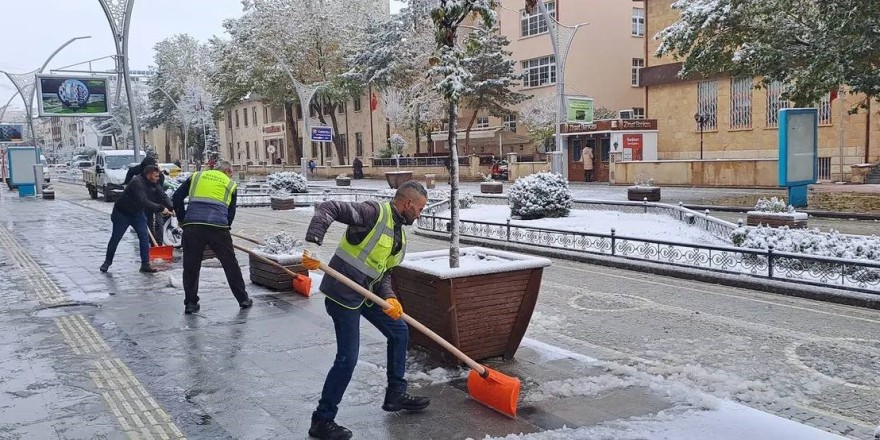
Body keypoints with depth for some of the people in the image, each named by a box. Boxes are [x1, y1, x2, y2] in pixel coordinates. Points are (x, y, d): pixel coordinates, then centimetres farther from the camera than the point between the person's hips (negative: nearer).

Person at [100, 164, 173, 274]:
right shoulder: (137, 183, -33)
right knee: (115, 238, 6)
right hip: (122, 213, -6)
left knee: (144, 238, -5)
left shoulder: (152, 184, -7)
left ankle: (145, 265, 0)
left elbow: (162, 196, -7)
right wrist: (161, 208, -44)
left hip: (137, 213, 6)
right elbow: (144, 202, -42)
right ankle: (107, 261, 25)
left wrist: (171, 208, -23)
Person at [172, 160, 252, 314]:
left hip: (192, 225, 1)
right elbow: (231, 213, 18)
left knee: (191, 265, 12)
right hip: (218, 226, -1)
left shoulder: (196, 176, 21)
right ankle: (243, 299, 19)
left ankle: (190, 303, 15)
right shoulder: (230, 184, 19)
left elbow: (176, 197, 13)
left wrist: (182, 219, 20)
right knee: (230, 263, 12)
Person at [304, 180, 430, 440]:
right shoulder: (375, 213, -16)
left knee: (399, 332, 17)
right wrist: (313, 243, -34)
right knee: (347, 358, -7)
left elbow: (384, 271, 13)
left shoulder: (399, 237, 11)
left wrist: (389, 297, -7)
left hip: (367, 292, 10)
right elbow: (327, 208, -22)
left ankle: (396, 395, 32)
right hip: (343, 293, -10)